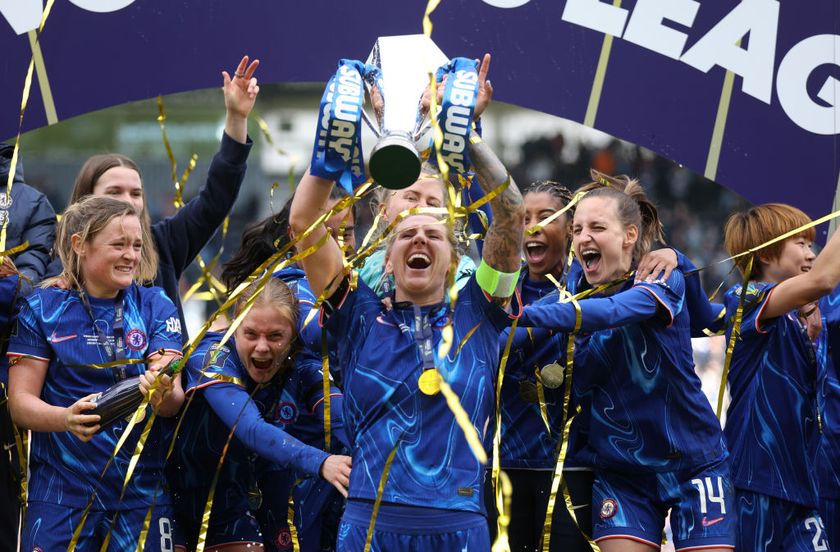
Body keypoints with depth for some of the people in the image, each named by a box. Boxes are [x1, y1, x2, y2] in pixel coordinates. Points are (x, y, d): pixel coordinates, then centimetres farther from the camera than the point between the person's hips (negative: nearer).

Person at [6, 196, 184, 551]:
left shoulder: (154, 307, 5)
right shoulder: (42, 308, 0)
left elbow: (175, 398, -6)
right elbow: (20, 402, -5)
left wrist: (162, 395, -29)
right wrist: (67, 418, -25)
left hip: (142, 492, 1)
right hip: (60, 491, -1)